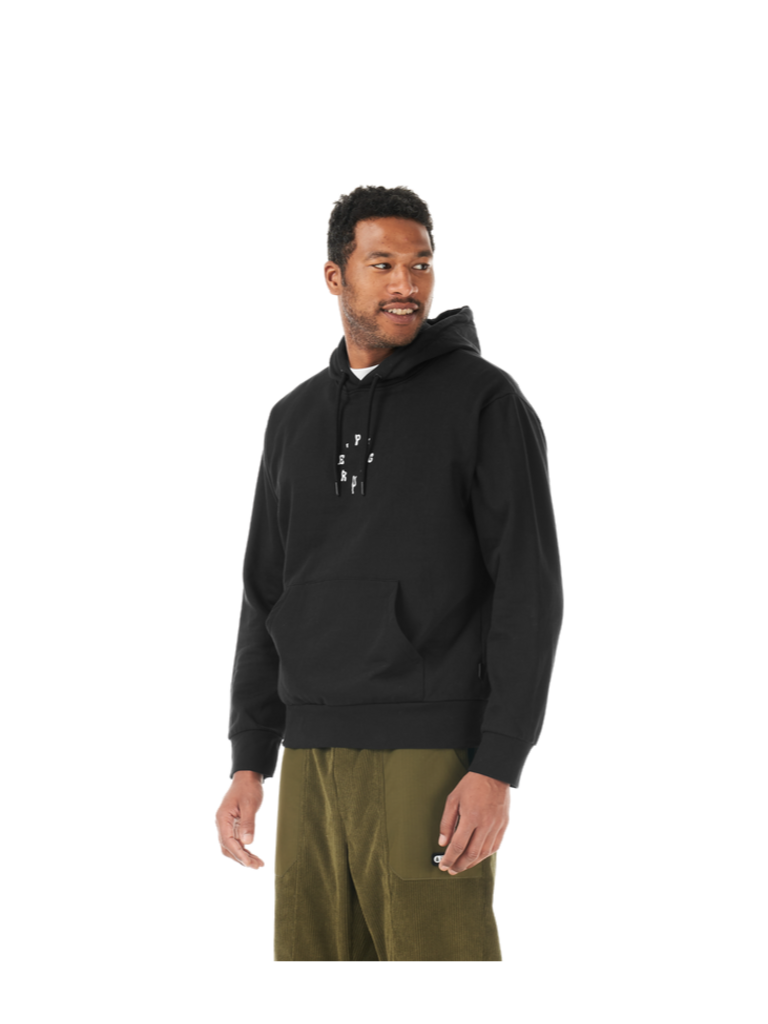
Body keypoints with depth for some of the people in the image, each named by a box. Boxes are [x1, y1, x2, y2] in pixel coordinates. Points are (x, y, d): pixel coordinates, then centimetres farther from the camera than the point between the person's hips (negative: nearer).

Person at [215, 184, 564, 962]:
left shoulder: (487, 400, -3)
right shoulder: (295, 418, 15)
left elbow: (529, 593, -8)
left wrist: (499, 768, -17)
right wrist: (248, 764, 8)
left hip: (434, 756, -6)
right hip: (316, 762, 6)